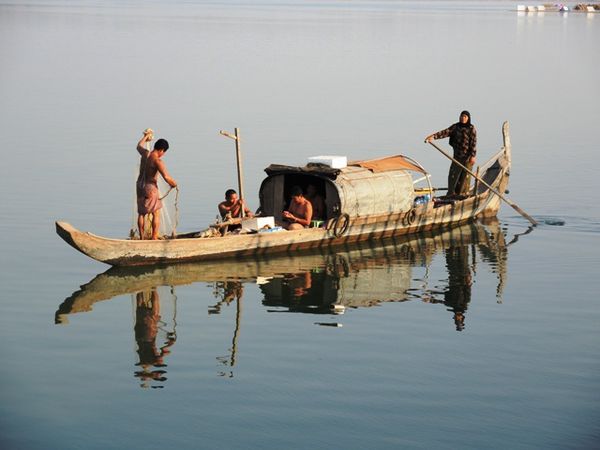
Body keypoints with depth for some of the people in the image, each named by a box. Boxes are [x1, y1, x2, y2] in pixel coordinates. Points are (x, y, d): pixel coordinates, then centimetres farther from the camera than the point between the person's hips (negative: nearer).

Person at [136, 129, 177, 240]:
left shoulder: (145, 153, 0)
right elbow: (166, 177, -30)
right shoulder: (157, 161, -21)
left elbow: (139, 146, 26)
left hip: (140, 185, 7)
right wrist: (174, 184, -10)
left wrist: (146, 136, 42)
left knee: (141, 213, 15)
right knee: (156, 213, 1)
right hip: (150, 187, -7)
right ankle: (154, 238, -3)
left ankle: (141, 237, 18)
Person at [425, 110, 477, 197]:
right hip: (457, 154, 4)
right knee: (453, 173, 4)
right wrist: (434, 136, -16)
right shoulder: (455, 127, 6)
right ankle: (451, 192, 11)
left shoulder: (471, 128, -5)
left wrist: (473, 156, -13)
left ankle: (463, 192, 8)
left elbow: (473, 142, -8)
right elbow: (446, 132, -2)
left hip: (467, 155, -4)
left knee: (465, 174, -2)